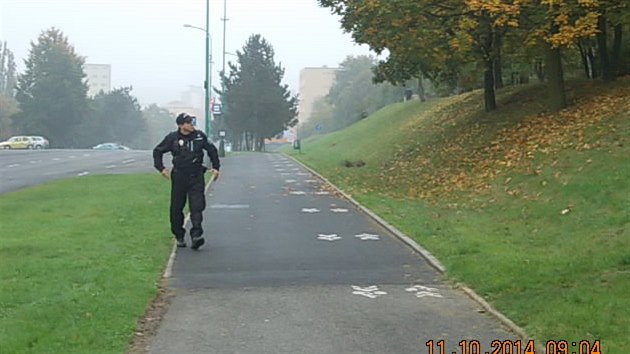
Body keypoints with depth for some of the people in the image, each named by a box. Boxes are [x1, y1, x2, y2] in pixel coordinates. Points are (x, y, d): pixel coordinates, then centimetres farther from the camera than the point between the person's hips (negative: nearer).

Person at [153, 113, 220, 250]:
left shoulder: (200, 136, 3)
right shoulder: (172, 138, -2)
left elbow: (212, 150, 17)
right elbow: (157, 151, 10)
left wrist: (216, 167, 14)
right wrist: (161, 168, 1)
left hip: (196, 176, 0)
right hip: (179, 177, 0)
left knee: (197, 206, -13)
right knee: (177, 208, 6)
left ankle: (196, 235, -19)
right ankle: (179, 236, 20)